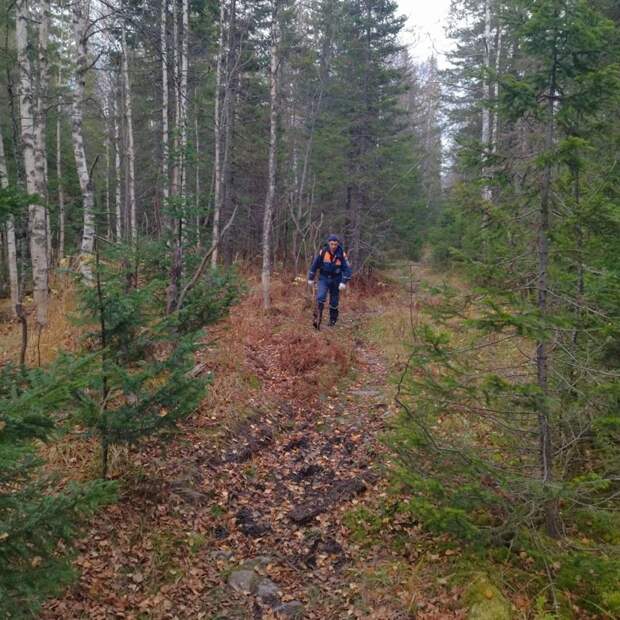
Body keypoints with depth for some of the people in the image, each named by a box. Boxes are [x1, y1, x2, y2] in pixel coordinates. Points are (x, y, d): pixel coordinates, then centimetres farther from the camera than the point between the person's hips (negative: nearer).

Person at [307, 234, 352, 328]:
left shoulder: (341, 254, -14)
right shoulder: (323, 252, -13)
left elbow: (347, 269, -10)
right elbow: (314, 265, -2)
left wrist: (343, 282, -17)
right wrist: (311, 278, 4)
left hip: (336, 280, 0)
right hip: (323, 278, 0)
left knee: (334, 302, 9)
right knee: (320, 298, -20)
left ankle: (333, 321, 27)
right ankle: (317, 319, -19)